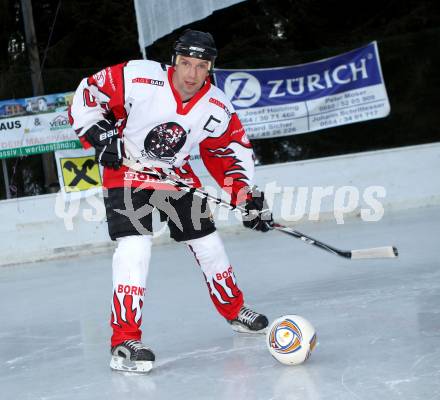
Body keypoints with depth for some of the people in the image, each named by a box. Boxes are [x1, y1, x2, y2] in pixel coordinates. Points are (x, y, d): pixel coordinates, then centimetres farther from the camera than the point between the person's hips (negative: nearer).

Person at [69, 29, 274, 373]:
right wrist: (98, 135, -22)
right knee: (135, 248, -20)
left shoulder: (218, 109, -13)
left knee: (207, 243, 10)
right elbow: (87, 94, -14)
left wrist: (248, 196, -8)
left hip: (177, 175, 4)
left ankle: (235, 310, 35)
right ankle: (125, 342, -16)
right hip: (126, 173, -4)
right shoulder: (137, 79, -25)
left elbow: (232, 153, 0)